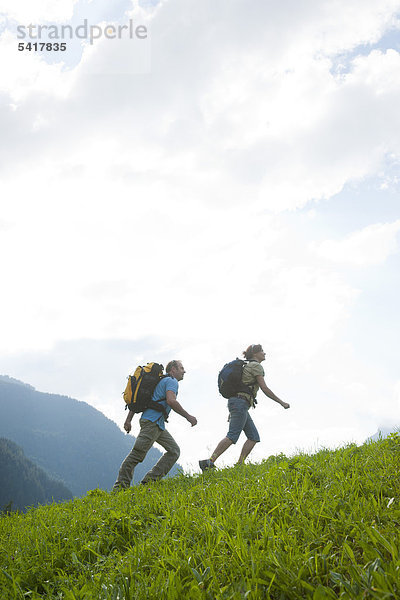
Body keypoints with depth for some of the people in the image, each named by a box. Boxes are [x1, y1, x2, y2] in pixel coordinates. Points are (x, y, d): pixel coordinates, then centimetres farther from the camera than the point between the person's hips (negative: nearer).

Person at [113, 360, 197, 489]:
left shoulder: (162, 381, 28)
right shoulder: (171, 381, -1)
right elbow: (171, 401, -20)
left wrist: (129, 419, 21)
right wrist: (188, 417, -12)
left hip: (158, 425, 10)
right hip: (152, 421, -10)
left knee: (174, 450, 6)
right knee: (138, 453, -11)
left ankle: (150, 480, -1)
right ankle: (120, 486, -10)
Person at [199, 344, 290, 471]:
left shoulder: (248, 366, 25)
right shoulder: (256, 366, -4)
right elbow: (264, 388, -10)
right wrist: (281, 402, -4)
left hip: (237, 403, 10)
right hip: (240, 403, -10)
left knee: (254, 437, 5)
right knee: (232, 436, -17)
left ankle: (239, 464, -2)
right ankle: (209, 462, -23)